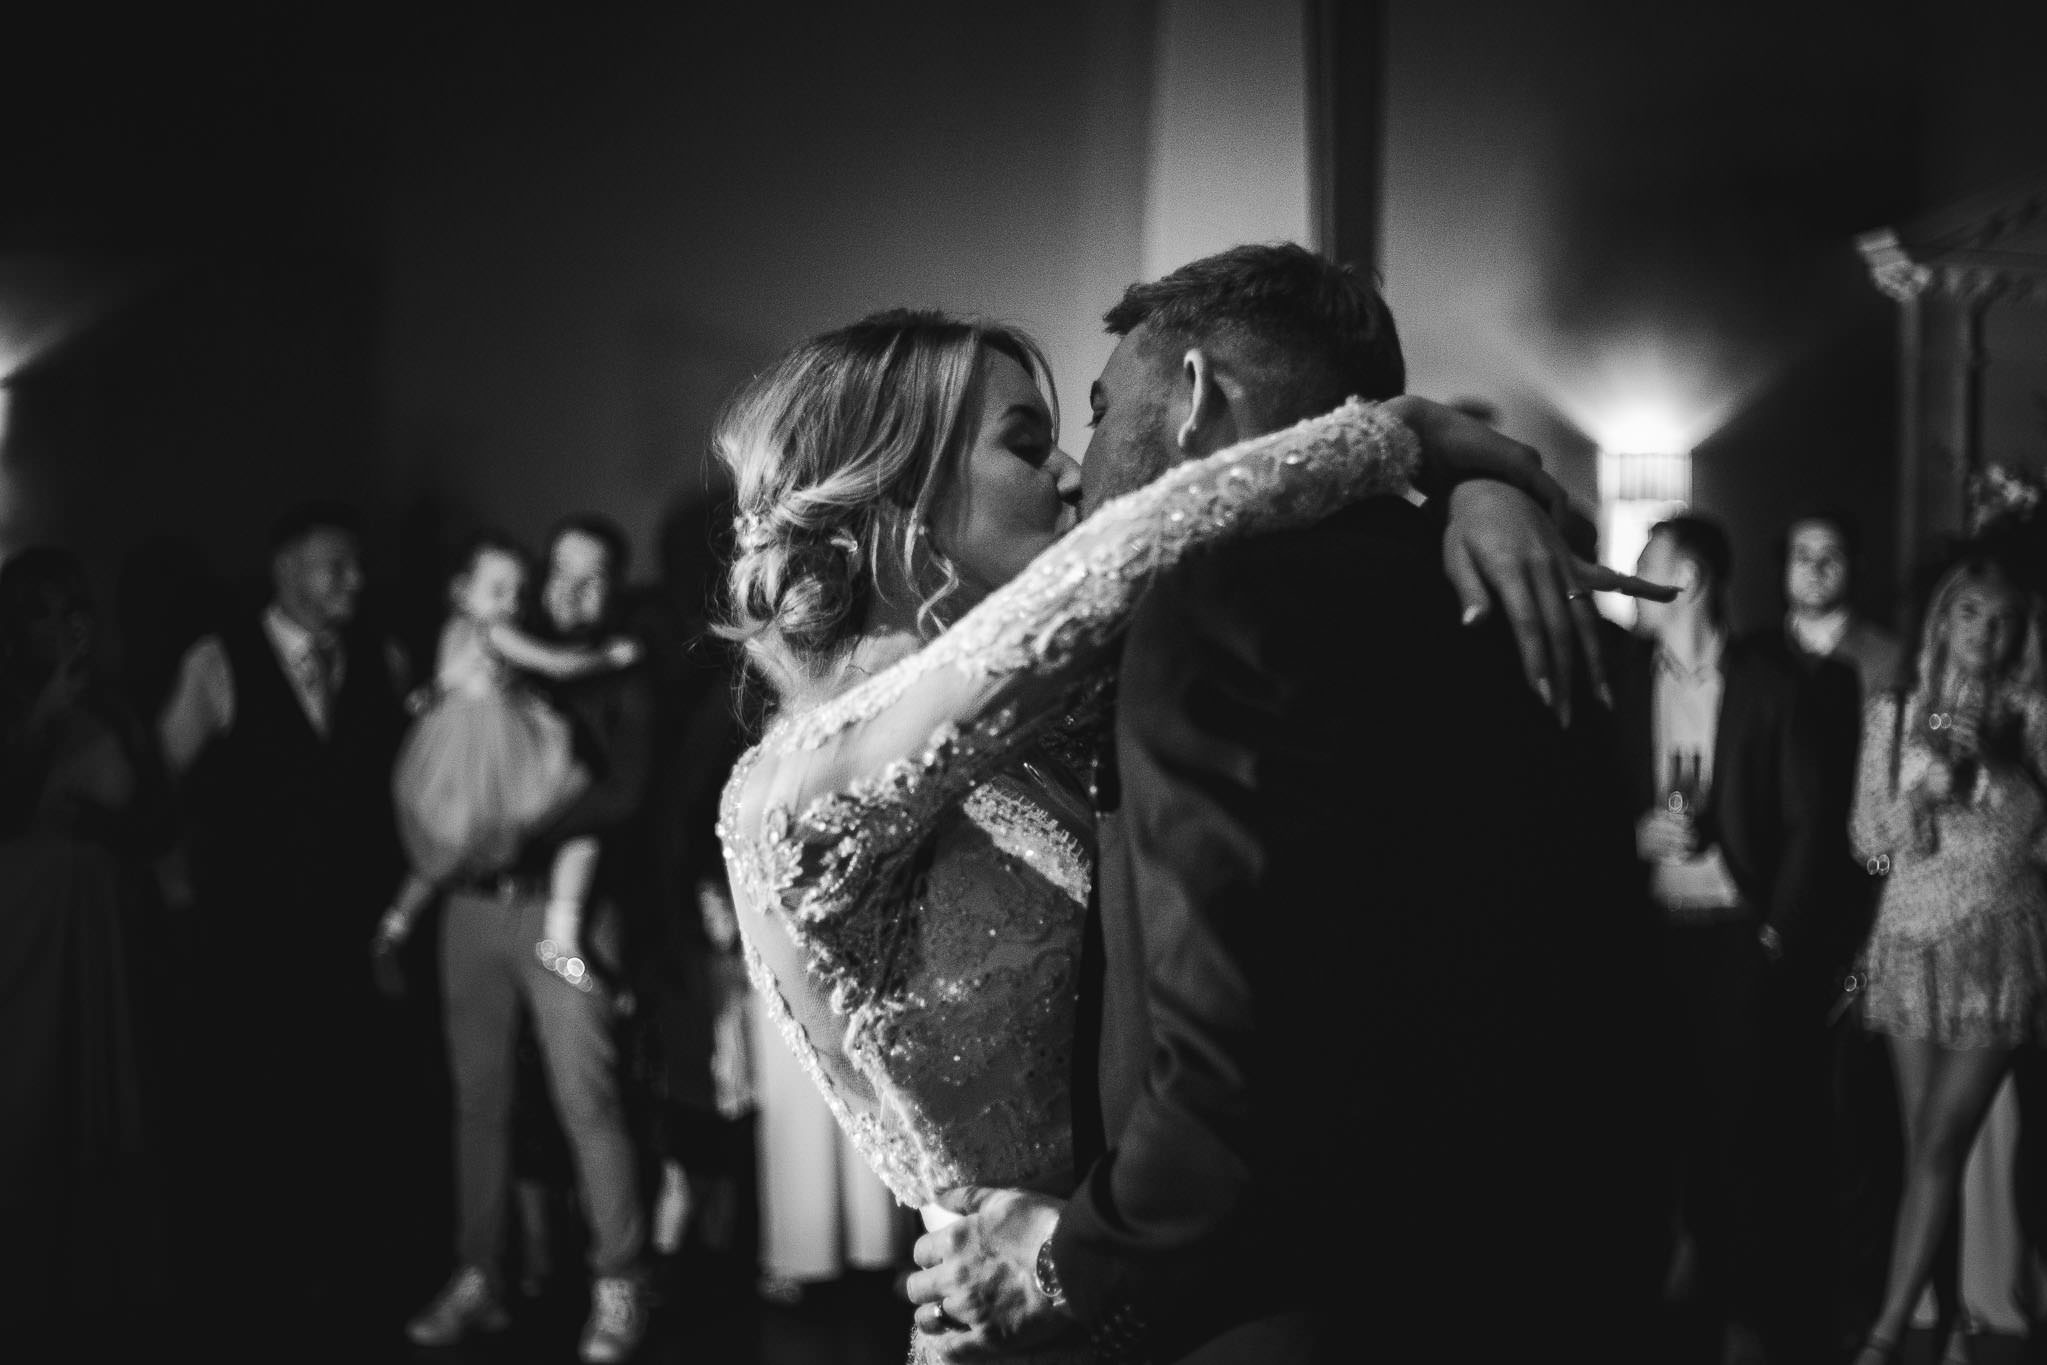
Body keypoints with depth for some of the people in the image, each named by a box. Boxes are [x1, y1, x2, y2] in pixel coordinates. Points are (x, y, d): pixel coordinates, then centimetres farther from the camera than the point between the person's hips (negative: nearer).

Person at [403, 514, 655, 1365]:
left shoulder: (621, 684, 7)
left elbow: (622, 796, -6)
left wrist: (522, 833, -14)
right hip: (475, 902, 4)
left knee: (586, 1100, -8)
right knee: (478, 1098, 5)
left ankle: (617, 1290, -3)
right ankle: (477, 1280, 12)